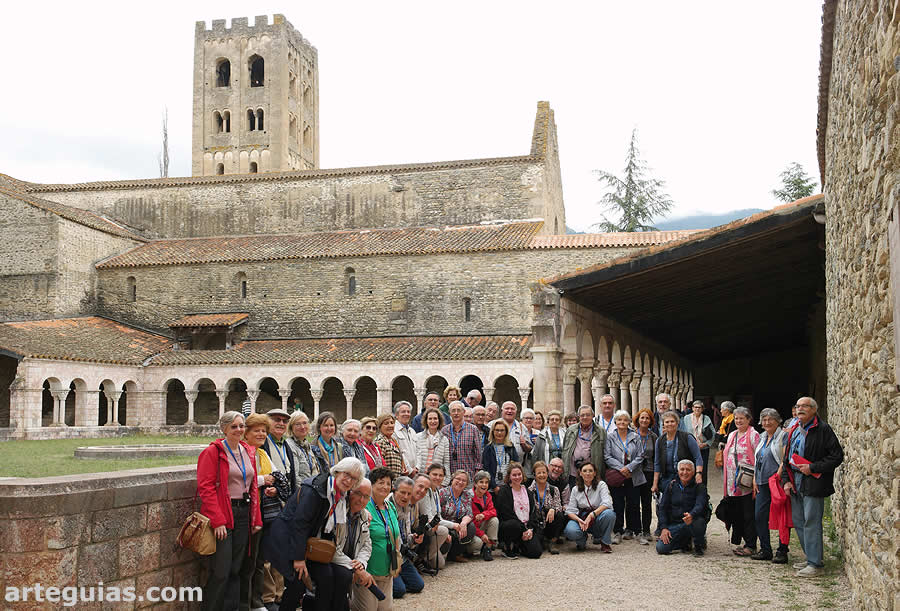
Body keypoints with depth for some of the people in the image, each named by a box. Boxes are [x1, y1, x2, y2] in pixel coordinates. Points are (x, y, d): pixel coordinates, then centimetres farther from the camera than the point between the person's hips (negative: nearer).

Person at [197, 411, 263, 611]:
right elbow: (206, 488, -13)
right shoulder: (213, 452, -7)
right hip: (222, 515, -6)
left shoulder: (249, 452, 13)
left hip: (243, 514, 6)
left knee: (236, 570, 10)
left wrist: (256, 518, 9)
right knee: (221, 571, -7)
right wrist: (217, 521, -19)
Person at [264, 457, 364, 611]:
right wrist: (299, 558, -23)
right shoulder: (316, 488, -21)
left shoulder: (343, 497, 5)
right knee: (297, 584, -19)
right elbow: (299, 522, -23)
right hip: (288, 539, -7)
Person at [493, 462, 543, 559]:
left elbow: (533, 511, 11)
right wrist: (523, 530, -15)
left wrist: (530, 529, -7)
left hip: (526, 527, 5)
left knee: (536, 552, -17)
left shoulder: (526, 491, 18)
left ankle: (517, 546, 16)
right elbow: (507, 513, -11)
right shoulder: (503, 491, -1)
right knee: (515, 525, -40)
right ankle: (507, 548, -10)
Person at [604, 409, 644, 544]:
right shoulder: (610, 437, 2)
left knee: (633, 504, 3)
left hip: (633, 476, 2)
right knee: (618, 505, -4)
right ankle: (617, 532, 2)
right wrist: (620, 468, -14)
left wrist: (629, 467, -11)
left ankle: (630, 530, 17)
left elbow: (640, 456, 3)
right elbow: (607, 457, -4)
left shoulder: (635, 437, 7)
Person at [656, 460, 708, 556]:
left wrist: (691, 516, -44)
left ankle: (699, 545, -5)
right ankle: (685, 543, 16)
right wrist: (663, 528, -6)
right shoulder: (671, 485, 6)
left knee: (697, 521, -39)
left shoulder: (699, 486, -4)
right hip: (673, 525, 3)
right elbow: (663, 508, 7)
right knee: (661, 548, -16)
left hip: (692, 521, -3)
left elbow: (700, 505, -21)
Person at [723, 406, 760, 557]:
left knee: (748, 515, -3)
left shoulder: (753, 435, -5)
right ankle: (739, 542, 16)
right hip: (733, 482, 7)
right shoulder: (732, 435, 18)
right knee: (736, 513, 8)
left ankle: (751, 545, 3)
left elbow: (758, 458, -9)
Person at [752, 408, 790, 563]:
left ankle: (782, 551, 4)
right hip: (762, 483, 8)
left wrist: (777, 477, -19)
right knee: (759, 515, 6)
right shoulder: (763, 437, 19)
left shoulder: (783, 436, -5)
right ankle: (765, 550, 15)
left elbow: (785, 459, -13)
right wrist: (755, 481, 16)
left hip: (777, 482, -8)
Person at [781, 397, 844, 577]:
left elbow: (837, 456, -12)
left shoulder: (823, 429, -9)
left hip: (813, 483, -8)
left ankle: (815, 564, 0)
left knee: (811, 523, -7)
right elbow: (787, 457, 20)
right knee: (798, 522, 11)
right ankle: (811, 558, 22)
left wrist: (813, 468, -16)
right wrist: (786, 480, 8)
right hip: (795, 483, 8)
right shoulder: (794, 430, 15)